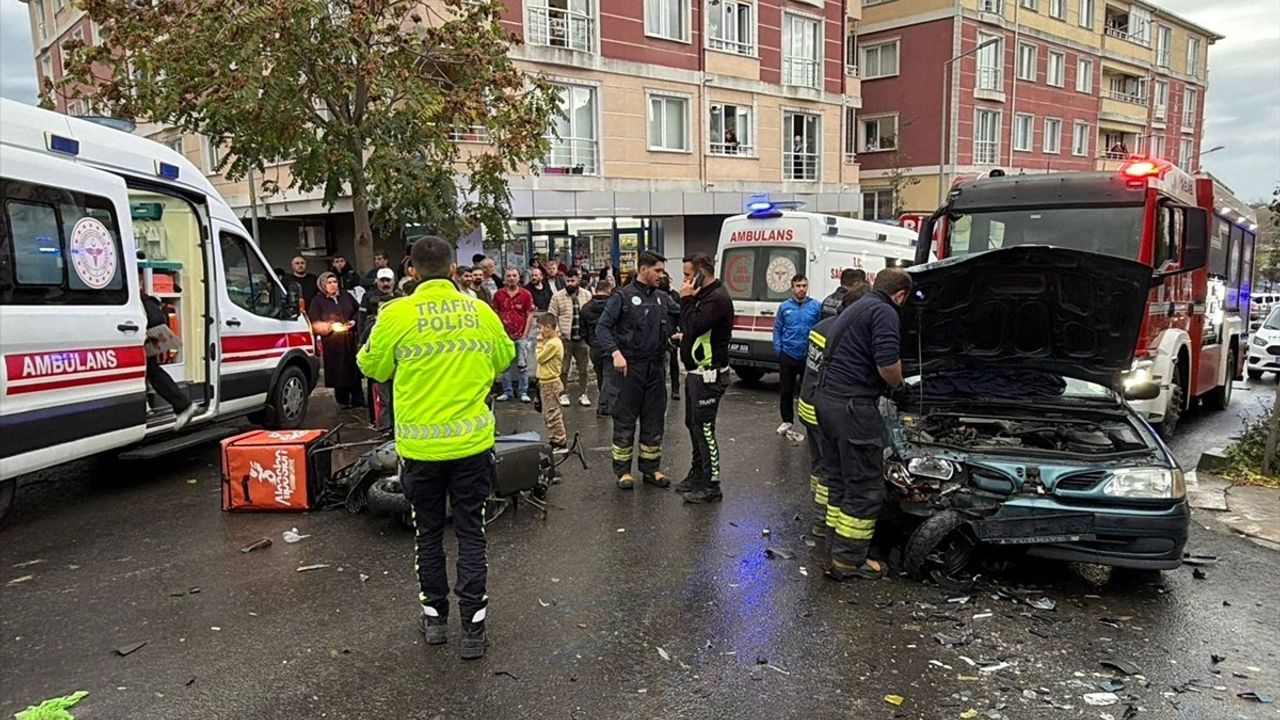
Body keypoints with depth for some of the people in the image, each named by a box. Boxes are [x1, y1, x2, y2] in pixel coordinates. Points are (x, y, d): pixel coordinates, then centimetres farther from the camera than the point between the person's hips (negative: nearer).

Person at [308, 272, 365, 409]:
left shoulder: (346, 296, 10)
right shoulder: (318, 301, 1)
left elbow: (358, 311, 18)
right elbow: (314, 323, -4)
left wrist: (354, 321, -1)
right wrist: (331, 326, -18)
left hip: (350, 341, 3)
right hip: (332, 342, -2)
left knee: (354, 369, 3)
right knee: (339, 371, -1)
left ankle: (357, 399, 11)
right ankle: (343, 401, 9)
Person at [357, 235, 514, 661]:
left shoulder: (396, 314, -10)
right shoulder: (480, 312, -3)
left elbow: (372, 367, 4)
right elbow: (504, 359, 13)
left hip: (420, 445, -1)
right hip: (472, 441, 1)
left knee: (429, 533, 16)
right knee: (470, 533, 10)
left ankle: (435, 617, 27)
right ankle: (473, 627, 11)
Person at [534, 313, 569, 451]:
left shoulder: (553, 343, -22)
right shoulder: (550, 341, 10)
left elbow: (540, 358, -17)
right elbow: (542, 358, 12)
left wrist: (539, 343, -11)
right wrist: (542, 342, 6)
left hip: (550, 384, -10)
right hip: (546, 382, 10)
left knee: (553, 414, -2)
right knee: (547, 414, 18)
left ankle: (560, 441, 6)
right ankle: (553, 439, 27)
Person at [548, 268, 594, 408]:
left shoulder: (587, 295, 4)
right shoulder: (557, 296, -2)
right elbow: (552, 317, 0)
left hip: (582, 338, 2)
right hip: (565, 338, -2)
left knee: (583, 368, 9)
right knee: (563, 369, 3)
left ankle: (583, 394, 20)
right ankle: (563, 394, 15)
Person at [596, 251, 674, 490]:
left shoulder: (663, 298, 13)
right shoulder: (623, 297, -3)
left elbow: (676, 324, 19)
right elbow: (603, 327, -8)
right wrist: (615, 352, -20)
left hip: (656, 367, 5)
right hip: (631, 367, -5)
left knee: (654, 421, 11)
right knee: (625, 420, 2)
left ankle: (651, 469, 22)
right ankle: (622, 471, 11)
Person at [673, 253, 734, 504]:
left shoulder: (718, 298, -18)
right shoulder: (705, 295, 14)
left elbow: (693, 327, -25)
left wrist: (686, 300, -16)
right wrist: (684, 336, 6)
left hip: (709, 375, -10)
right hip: (697, 372, 10)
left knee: (704, 427, -6)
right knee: (694, 424, 18)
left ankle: (711, 485, 1)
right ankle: (698, 474, 31)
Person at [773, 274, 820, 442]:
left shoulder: (816, 306, -2)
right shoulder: (784, 307, 3)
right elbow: (777, 329, 6)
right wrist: (778, 349, -2)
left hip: (808, 357, -2)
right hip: (787, 356, 2)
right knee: (785, 391, 10)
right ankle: (787, 422, 26)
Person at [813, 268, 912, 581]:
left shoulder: (854, 309, 21)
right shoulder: (884, 312, -9)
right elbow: (888, 364, -22)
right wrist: (896, 385, 1)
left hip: (826, 398, 10)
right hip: (853, 405, -10)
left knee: (839, 479, 17)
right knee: (865, 486, -1)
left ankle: (835, 550, 24)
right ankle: (849, 560, 5)